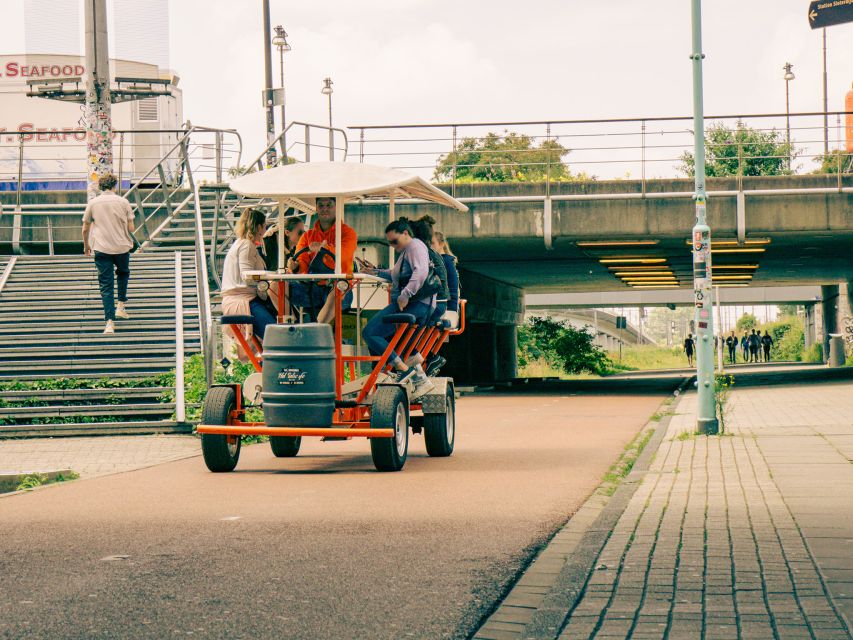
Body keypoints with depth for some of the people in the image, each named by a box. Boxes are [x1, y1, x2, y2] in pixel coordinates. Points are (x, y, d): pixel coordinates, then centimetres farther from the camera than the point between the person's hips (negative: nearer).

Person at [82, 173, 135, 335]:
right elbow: (131, 228, 1)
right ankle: (121, 305, 24)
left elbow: (85, 228, 7)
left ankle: (110, 321, -10)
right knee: (123, 273, 30)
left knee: (106, 285, 0)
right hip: (122, 246, 0)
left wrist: (86, 245, 23)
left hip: (101, 249, 0)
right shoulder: (123, 202, 0)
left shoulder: (92, 203, 1)